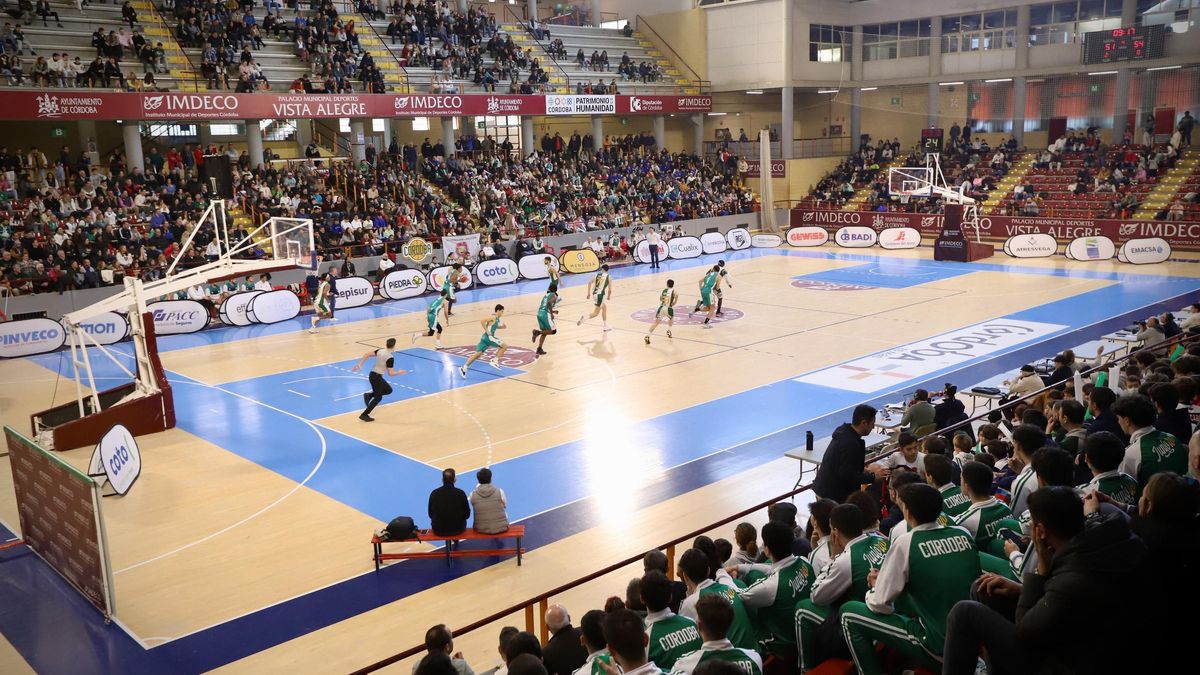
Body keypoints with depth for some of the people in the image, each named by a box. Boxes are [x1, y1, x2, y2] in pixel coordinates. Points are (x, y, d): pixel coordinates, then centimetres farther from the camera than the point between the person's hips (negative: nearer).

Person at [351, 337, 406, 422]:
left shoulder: (380, 351, 2)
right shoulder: (390, 358, -20)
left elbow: (367, 355, 1)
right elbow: (391, 373, -19)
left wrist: (359, 365, 6)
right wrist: (398, 373, 1)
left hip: (373, 375, 8)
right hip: (376, 377, -8)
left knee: (388, 390, 20)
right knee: (378, 398, 6)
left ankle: (369, 395, 14)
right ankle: (364, 415, 7)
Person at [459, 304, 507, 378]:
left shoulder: (496, 319, 18)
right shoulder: (493, 317, -11)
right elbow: (482, 321, -21)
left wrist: (502, 326, 18)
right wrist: (488, 332, -19)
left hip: (485, 337, 9)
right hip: (489, 337, -9)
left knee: (477, 354, 7)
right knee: (504, 346, -1)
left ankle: (464, 368, 3)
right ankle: (494, 361, -2)